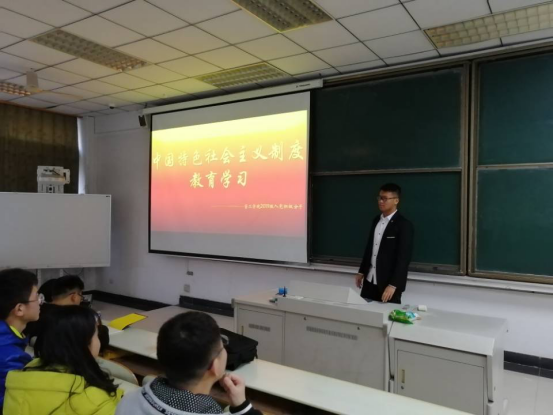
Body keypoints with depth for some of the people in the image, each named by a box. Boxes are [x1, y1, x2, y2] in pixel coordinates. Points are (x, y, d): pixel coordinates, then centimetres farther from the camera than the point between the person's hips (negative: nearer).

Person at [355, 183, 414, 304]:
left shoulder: (404, 225, -12)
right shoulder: (376, 221, 10)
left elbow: (403, 258, -16)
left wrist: (393, 285, -20)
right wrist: (361, 272, 15)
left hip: (389, 283, -6)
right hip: (370, 280, 6)